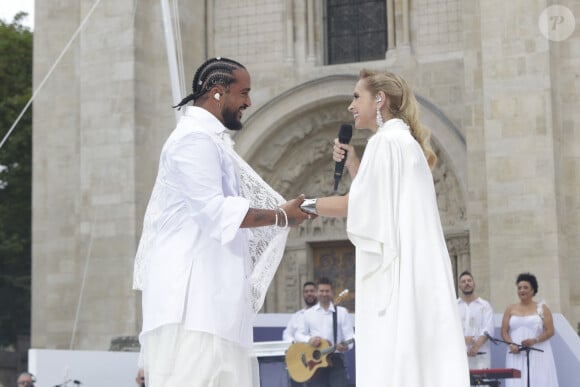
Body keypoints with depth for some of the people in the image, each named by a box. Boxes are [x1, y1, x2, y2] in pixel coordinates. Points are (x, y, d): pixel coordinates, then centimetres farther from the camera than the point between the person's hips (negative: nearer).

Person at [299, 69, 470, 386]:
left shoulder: (386, 140, -10)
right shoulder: (403, 139, 20)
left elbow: (356, 206, -13)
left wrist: (303, 205, -1)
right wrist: (352, 164, 17)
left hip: (398, 270, -10)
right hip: (411, 267, 10)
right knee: (415, 360, 6)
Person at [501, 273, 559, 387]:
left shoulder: (542, 308, 6)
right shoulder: (510, 309, 12)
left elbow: (550, 331, 0)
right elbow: (504, 332, 9)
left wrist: (535, 340, -17)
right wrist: (511, 344, -11)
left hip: (538, 355, -1)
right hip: (517, 355, 1)